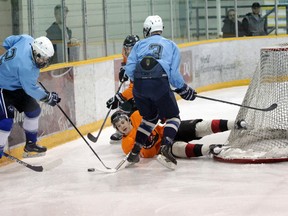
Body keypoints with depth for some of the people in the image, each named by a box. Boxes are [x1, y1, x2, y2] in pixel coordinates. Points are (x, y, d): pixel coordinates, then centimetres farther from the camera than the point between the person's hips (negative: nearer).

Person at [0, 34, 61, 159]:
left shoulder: (27, 40, -15)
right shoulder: (26, 67, -36)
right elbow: (31, 89, -24)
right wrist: (48, 98, -13)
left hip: (16, 85, 10)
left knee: (33, 110, 13)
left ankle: (30, 144, 26)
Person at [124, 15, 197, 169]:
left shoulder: (140, 45, 19)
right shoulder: (171, 46, 16)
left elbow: (129, 69, 9)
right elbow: (174, 74, 5)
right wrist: (184, 89, 19)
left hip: (139, 86, 3)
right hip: (160, 84, -3)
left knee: (150, 117, 25)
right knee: (173, 117, 13)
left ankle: (135, 151, 19)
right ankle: (166, 147, -10)